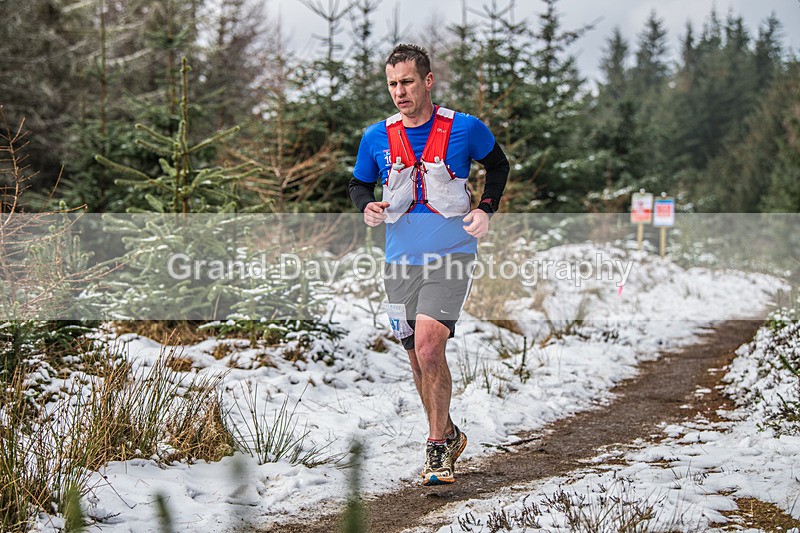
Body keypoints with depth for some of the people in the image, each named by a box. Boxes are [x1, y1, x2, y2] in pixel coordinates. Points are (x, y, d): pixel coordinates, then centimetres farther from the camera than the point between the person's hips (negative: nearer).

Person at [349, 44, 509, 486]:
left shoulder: (464, 129, -3)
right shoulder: (376, 138, 3)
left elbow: (498, 165, 15)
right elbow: (359, 184, 17)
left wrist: (486, 209, 0)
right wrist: (367, 206, -6)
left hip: (451, 257, -4)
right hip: (401, 262, 4)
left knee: (428, 346, -21)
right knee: (420, 361, 12)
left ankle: (437, 446, -8)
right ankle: (448, 435, 34)